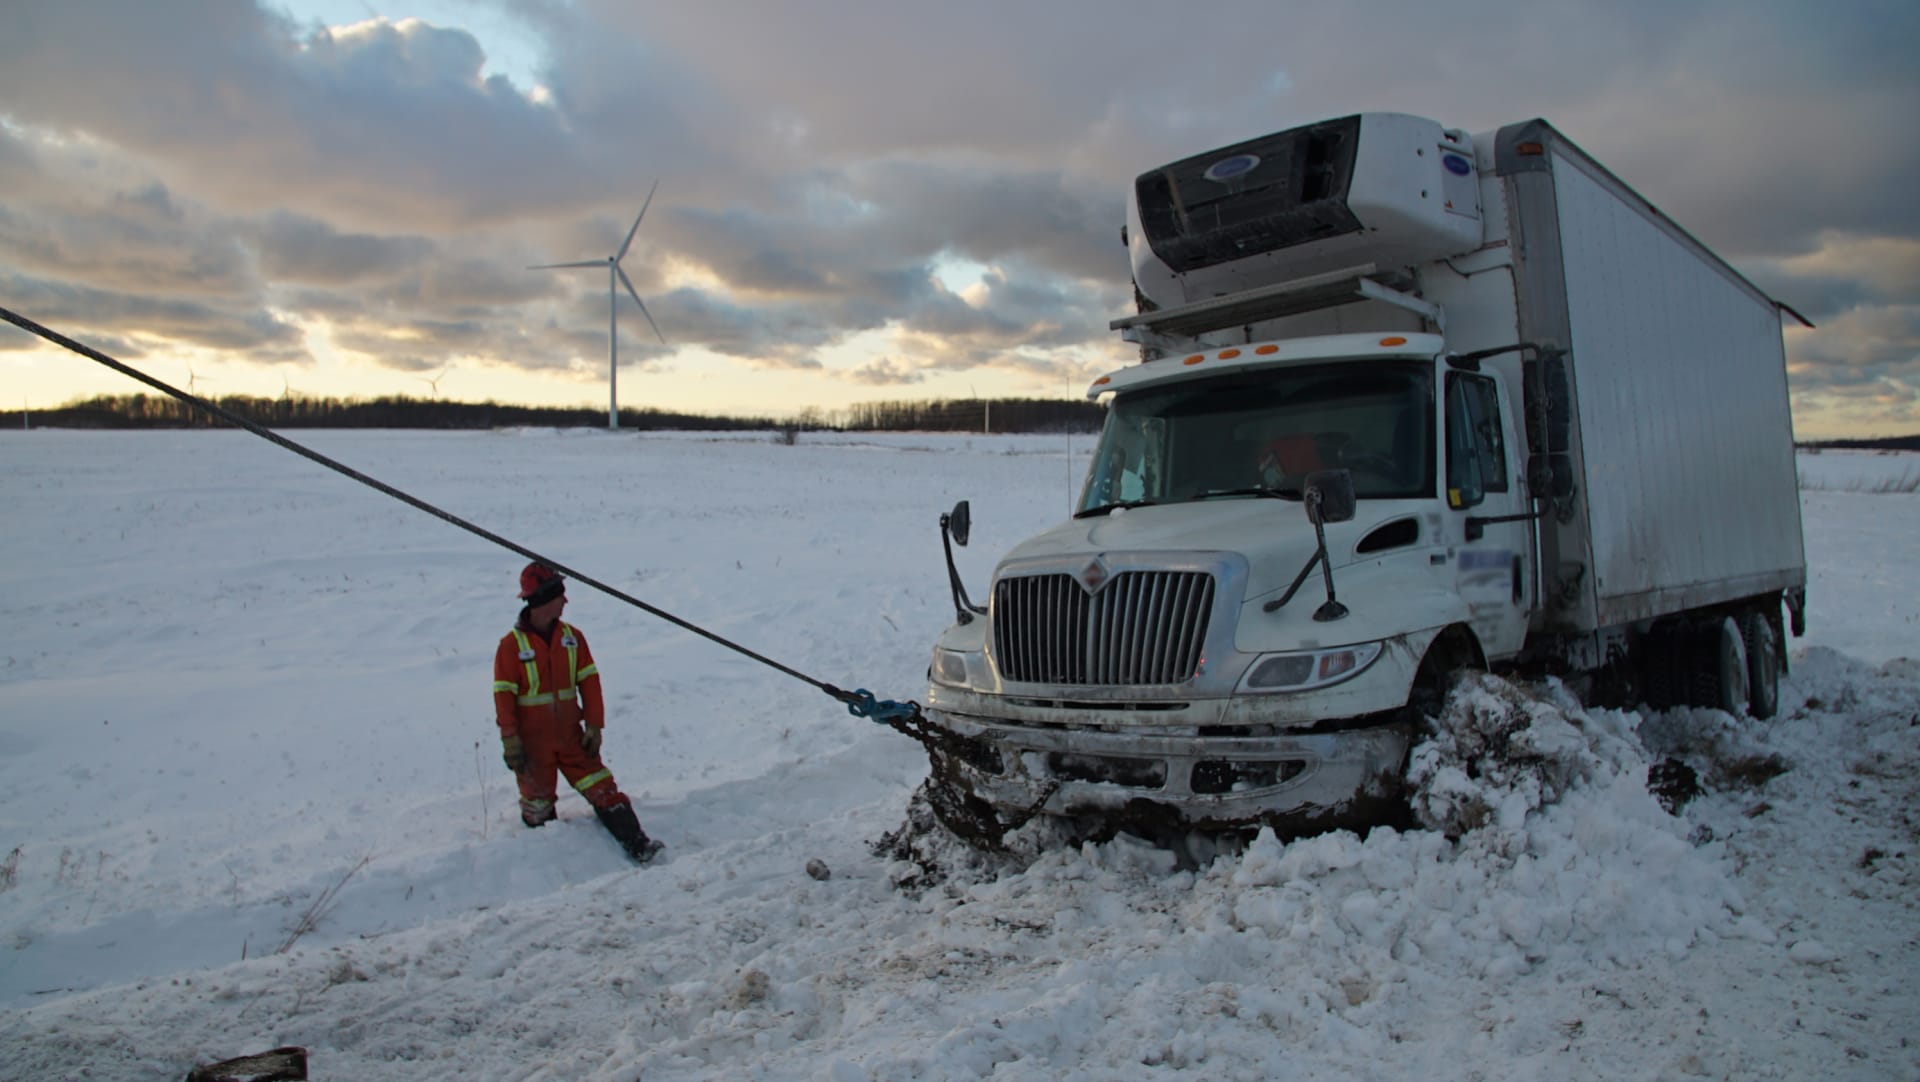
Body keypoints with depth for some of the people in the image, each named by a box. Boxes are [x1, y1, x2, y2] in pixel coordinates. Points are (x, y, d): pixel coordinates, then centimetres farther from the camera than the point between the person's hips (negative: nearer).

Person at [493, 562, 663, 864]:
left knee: (603, 790, -4)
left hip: (571, 737, 3)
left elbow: (589, 681, 4)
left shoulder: (572, 637, 2)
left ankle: (636, 844, -6)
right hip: (533, 744, -3)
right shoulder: (511, 645, -9)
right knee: (539, 808, 11)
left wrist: (594, 726, -1)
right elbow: (503, 695, -7)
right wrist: (510, 740, -11)